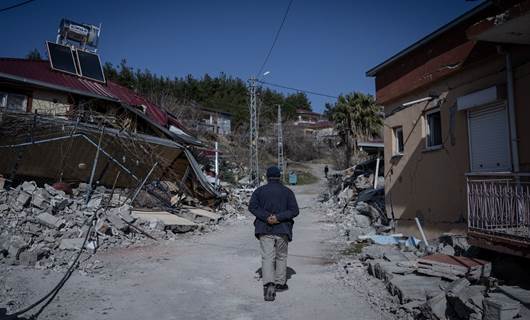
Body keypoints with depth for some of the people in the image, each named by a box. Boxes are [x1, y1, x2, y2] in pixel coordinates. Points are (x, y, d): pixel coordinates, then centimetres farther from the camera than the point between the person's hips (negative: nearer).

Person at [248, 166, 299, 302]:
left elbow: (252, 206, -10)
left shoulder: (259, 191, 3)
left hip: (265, 229, 0)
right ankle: (280, 283, 24)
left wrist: (266, 217, -15)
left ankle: (269, 284, -19)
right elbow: (294, 210, -8)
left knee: (267, 257, -2)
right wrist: (279, 217, -13)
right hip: (282, 229, 1)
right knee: (281, 256, 16)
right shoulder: (287, 191, 2)